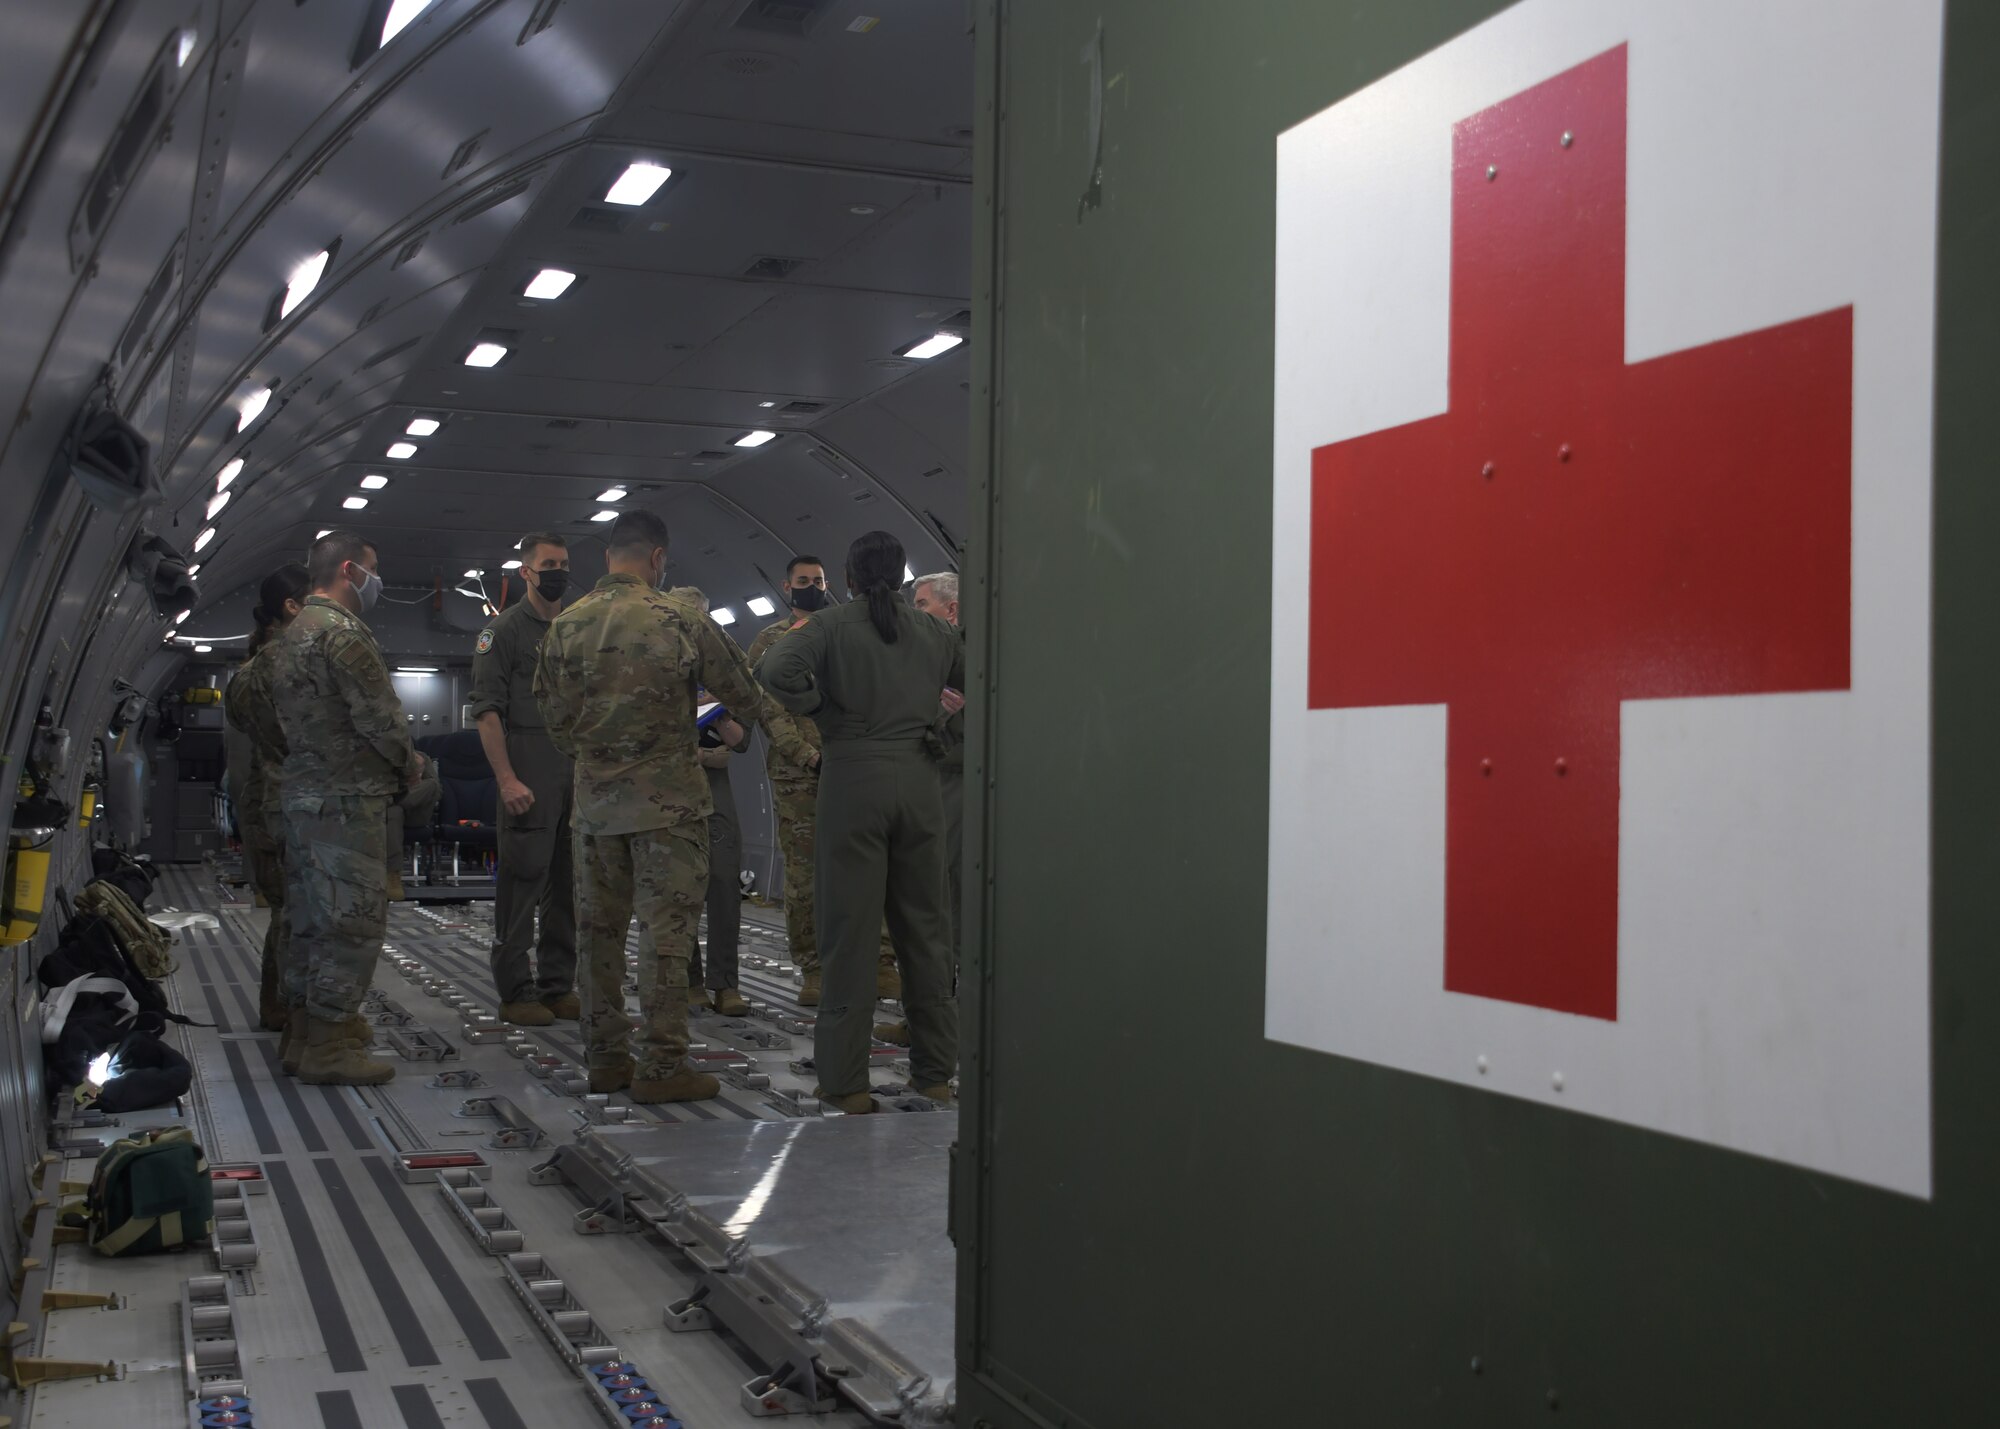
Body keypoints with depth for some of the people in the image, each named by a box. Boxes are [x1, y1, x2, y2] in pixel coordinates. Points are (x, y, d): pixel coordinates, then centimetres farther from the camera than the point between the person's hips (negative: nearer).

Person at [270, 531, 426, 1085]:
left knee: (314, 918, 16)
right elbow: (378, 714, -18)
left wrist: (398, 759, 15)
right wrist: (409, 763, 1)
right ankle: (329, 1045, -7)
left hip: (302, 791, 11)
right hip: (346, 796, -10)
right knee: (354, 918, -8)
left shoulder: (293, 633, 18)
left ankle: (315, 1025, 26)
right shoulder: (341, 631, -14)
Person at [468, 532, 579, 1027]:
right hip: (529, 780, -6)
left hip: (578, 777, 7)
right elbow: (487, 710, -10)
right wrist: (507, 779, -18)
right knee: (522, 881, -4)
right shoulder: (504, 629, -3)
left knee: (566, 886, 10)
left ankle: (558, 986, 18)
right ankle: (515, 993, 2)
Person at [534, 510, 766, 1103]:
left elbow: (555, 717, 10)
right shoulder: (680, 622, -9)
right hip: (667, 798, -5)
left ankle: (606, 1056, 19)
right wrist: (717, 640, 18)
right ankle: (660, 1065, 1)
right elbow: (745, 696, -1)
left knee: (599, 929, 12)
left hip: (594, 800, 5)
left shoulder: (565, 625, 3)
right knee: (668, 930, 0)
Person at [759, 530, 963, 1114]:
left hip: (852, 779, -3)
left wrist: (820, 707, -3)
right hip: (918, 778, 3)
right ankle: (935, 1073, 18)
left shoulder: (833, 625, -2)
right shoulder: (932, 632, 9)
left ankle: (846, 1081, 4)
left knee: (849, 930, 1)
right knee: (925, 927, 11)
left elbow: (778, 671, -17)